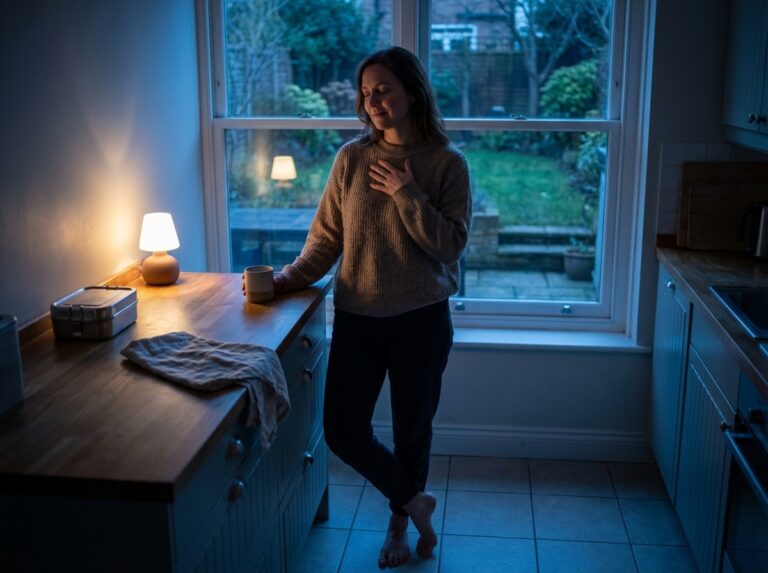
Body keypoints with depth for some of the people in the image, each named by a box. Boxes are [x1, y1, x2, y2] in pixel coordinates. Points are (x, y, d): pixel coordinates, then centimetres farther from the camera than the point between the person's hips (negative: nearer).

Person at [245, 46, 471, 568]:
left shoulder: (447, 163, -5)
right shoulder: (352, 158, 1)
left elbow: (450, 246, -11)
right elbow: (327, 235, 5)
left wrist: (406, 193, -17)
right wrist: (292, 276, -6)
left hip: (420, 320, -2)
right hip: (357, 317, 3)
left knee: (412, 432, 11)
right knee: (342, 432, 3)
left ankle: (399, 522, 39)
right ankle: (414, 501, 28)